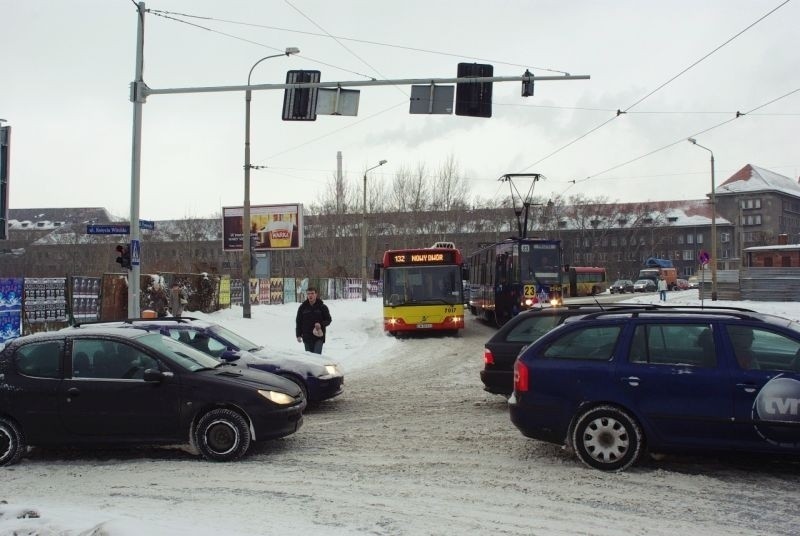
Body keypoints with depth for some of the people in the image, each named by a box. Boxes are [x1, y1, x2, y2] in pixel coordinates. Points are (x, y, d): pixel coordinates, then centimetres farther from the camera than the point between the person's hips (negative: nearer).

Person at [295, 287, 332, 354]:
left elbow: (328, 320, 5)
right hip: (307, 338, 3)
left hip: (319, 337, -3)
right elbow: (298, 322, 10)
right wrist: (298, 335, 2)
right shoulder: (302, 307, 5)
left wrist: (321, 324, -16)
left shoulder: (322, 307, 0)